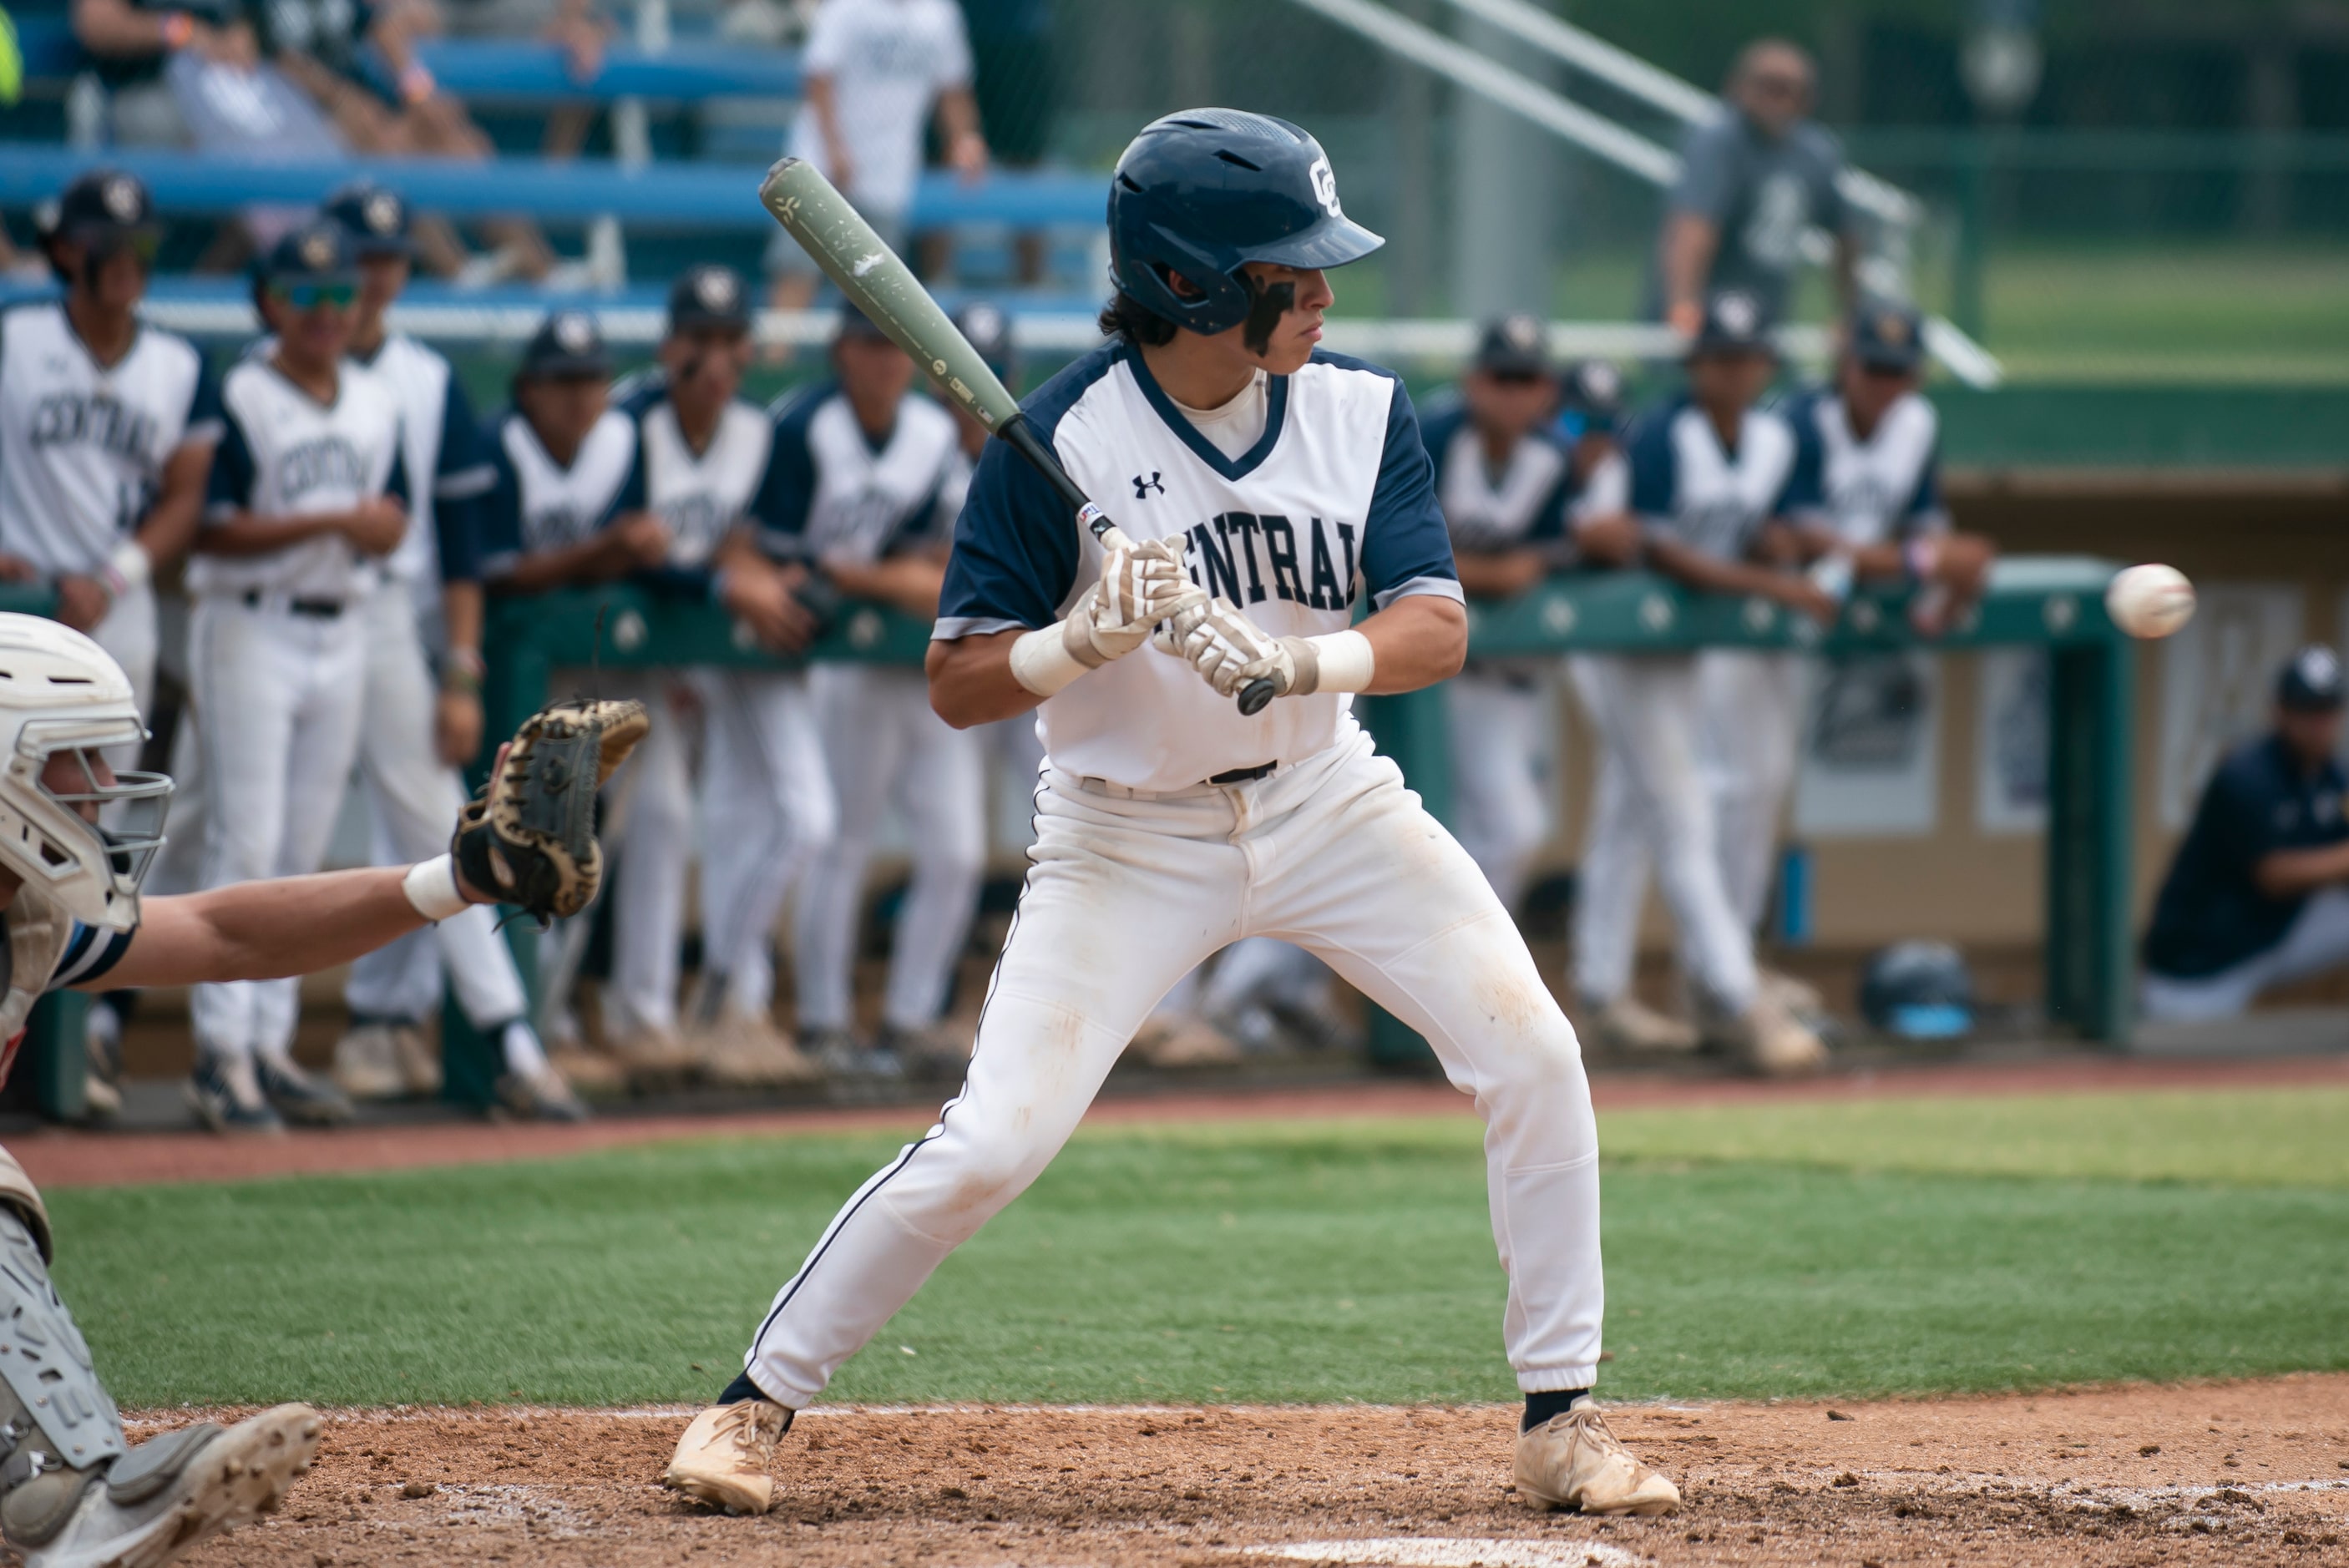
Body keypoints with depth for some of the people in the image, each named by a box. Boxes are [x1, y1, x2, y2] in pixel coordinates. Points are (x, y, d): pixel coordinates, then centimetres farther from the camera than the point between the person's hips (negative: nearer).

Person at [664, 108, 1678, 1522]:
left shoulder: (1363, 411, -7)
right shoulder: (1061, 441, -18)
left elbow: (1439, 629, -16)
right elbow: (960, 687, -15)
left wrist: (1297, 661, -35)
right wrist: (1087, 640, -35)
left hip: (1325, 802, 4)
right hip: (1129, 835, -3)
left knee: (1533, 1058, -11)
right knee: (993, 1142, -14)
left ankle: (1562, 1422, 1)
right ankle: (760, 1399, 5)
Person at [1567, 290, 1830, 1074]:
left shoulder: (1774, 440, 0)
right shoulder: (1662, 439, -22)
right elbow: (1657, 548, -27)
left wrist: (1791, 573, -11)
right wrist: (1766, 586, -31)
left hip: (1685, 645, 8)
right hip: (1621, 640, -7)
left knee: (1630, 815, 15)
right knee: (1681, 817, -10)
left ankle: (1601, 990, 24)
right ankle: (1740, 1001, -15)